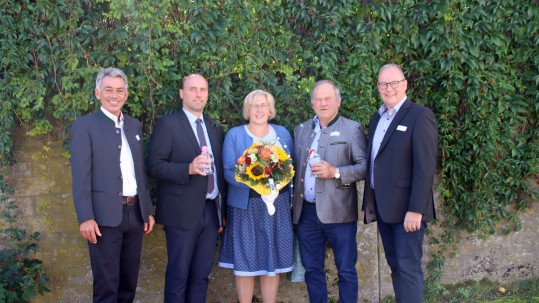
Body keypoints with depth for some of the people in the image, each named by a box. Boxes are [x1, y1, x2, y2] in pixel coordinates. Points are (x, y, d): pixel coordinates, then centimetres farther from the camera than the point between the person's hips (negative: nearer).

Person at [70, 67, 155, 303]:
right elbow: (80, 175, -9)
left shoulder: (134, 125, 14)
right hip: (105, 216, -5)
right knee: (106, 282, 1)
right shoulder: (84, 125, -2)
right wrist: (85, 217, -16)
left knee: (129, 280, 14)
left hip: (135, 213, 5)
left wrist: (148, 210, 13)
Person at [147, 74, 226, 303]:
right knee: (179, 274, 2)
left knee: (202, 274, 11)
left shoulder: (215, 128, 14)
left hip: (211, 211, 5)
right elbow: (154, 165, -12)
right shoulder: (167, 124, -5)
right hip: (182, 212, -5)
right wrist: (189, 168, -26)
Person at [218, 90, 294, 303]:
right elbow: (229, 171, -7)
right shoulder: (234, 135, 2)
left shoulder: (282, 133, 10)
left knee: (273, 261, 6)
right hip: (246, 206, -2)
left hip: (277, 205, 2)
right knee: (244, 262, 2)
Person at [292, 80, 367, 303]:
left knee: (346, 270, 3)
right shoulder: (301, 130, 13)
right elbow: (295, 166, 15)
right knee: (312, 269, 13)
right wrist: (294, 204, 4)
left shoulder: (352, 129, 0)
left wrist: (336, 172, -20)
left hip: (338, 212, -4)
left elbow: (365, 167, -7)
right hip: (306, 213, 4)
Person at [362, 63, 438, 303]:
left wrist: (416, 210, -21)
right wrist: (367, 204, 13)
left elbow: (425, 167, -16)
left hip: (406, 207, -7)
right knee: (395, 266, 14)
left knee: (408, 268, -3)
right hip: (382, 206, 7)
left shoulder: (420, 116, -9)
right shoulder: (377, 118, 14)